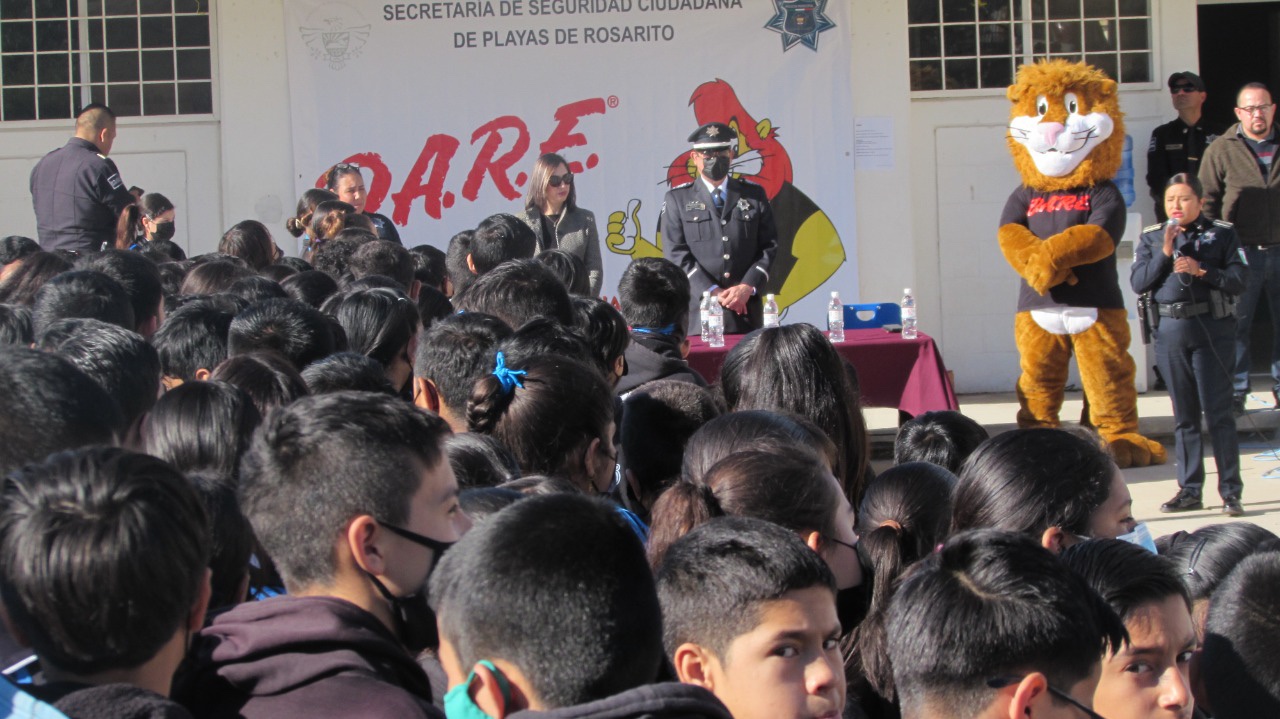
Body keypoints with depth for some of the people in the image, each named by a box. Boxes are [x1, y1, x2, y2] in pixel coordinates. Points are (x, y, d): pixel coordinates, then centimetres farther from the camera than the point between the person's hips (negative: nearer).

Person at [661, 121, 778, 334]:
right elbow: (676, 254, -1)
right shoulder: (677, 199, 8)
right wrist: (713, 292, -12)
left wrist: (748, 287, -9)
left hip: (747, 312, 2)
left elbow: (769, 246, 8)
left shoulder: (754, 195, 14)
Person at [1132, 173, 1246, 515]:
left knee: (1218, 411, -5)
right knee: (1184, 414, 8)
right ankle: (1189, 490, 13)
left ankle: (1231, 491, -2)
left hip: (1213, 329, -3)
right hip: (1170, 330, 3)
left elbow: (1239, 280, -4)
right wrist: (1164, 254, -10)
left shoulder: (1222, 234, 3)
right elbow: (1138, 282, 0)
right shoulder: (1151, 238, 10)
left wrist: (1201, 270, -15)